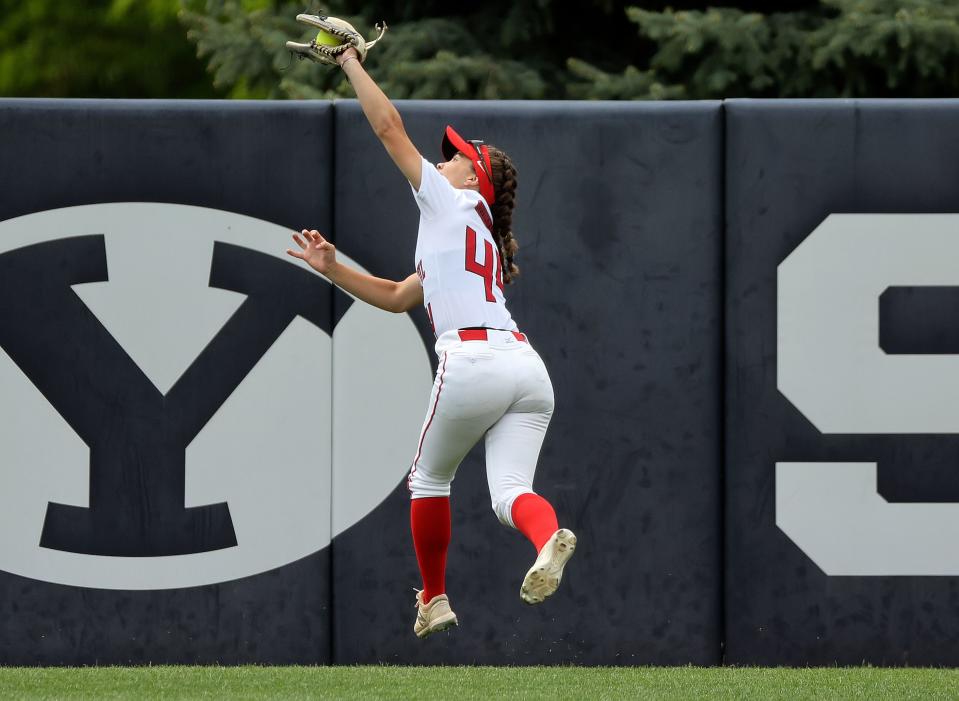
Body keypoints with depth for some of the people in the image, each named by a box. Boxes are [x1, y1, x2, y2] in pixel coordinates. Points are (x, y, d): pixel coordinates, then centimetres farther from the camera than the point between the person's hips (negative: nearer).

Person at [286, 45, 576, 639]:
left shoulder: (451, 202, 10)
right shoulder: (479, 235, 32)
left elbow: (390, 127, 10)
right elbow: (398, 297, 36)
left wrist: (353, 65, 20)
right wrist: (333, 269, 32)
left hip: (473, 360, -7)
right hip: (526, 364, 7)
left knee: (430, 478, 14)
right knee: (510, 490, -6)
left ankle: (434, 599, 22)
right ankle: (549, 537, -39)